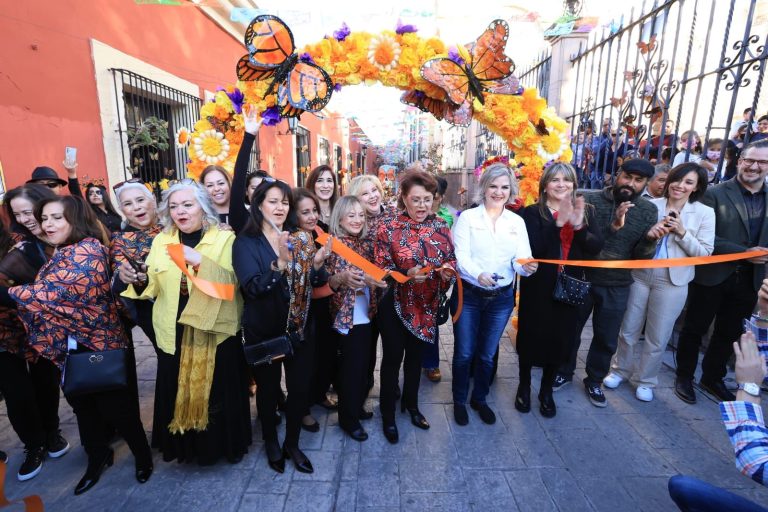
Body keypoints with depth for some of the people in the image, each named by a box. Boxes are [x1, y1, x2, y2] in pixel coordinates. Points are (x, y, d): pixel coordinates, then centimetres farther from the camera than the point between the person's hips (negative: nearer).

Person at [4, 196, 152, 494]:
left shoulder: (87, 251, -19)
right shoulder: (59, 254, 11)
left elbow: (49, 293, -25)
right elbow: (46, 295, 13)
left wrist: (6, 292, -19)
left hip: (98, 344, -9)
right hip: (68, 346, 9)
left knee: (115, 406, 5)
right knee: (82, 405, 20)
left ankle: (143, 455, 27)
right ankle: (97, 458, 40)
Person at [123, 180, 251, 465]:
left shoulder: (224, 238, -6)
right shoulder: (161, 240, 8)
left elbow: (229, 282, -17)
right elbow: (154, 288, 8)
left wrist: (200, 261, -28)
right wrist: (140, 282, -12)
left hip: (214, 330, -3)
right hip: (175, 331, 4)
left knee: (218, 389, 5)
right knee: (179, 389, 10)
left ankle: (226, 443, 29)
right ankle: (187, 444, 35)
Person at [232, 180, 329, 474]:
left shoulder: (301, 238, 2)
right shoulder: (246, 243, -9)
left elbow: (315, 283, 2)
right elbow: (252, 288, -20)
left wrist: (318, 263, -18)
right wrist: (281, 262, -33)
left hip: (299, 327, 3)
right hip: (263, 330, -3)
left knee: (300, 388, 10)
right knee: (268, 389, 15)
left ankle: (292, 443, 35)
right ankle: (271, 442, 42)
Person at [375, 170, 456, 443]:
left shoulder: (440, 226, -1)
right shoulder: (388, 227, -12)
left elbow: (452, 258, 7)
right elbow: (381, 268, -12)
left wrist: (448, 269, -16)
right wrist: (407, 274, -28)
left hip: (426, 304, 4)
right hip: (395, 304, -3)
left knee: (415, 355, 21)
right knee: (393, 357, 9)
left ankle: (411, 404, 44)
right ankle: (388, 415, 30)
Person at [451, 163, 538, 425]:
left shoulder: (517, 222, 4)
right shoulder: (468, 217, -6)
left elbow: (521, 258, -5)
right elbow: (461, 255, -15)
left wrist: (526, 267, -28)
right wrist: (478, 275, -34)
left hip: (501, 297, 3)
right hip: (468, 295, -2)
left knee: (487, 354, 17)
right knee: (464, 353, 8)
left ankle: (479, 399, 40)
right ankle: (459, 401, 32)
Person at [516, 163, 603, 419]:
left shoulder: (586, 211, 5)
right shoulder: (533, 212, -7)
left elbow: (596, 247, -6)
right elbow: (534, 249, -19)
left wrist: (579, 226, -21)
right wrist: (558, 223, -27)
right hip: (538, 288, -3)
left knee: (559, 340, 13)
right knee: (531, 338, 10)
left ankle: (547, 391, 33)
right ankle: (524, 386, 32)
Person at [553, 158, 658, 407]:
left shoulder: (648, 211, -1)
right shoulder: (591, 200, -8)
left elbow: (642, 256, -4)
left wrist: (651, 239, -24)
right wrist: (612, 227, -30)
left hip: (616, 286, 2)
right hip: (581, 279, -1)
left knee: (606, 339, 14)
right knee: (571, 331, 15)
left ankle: (594, 380, 37)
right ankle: (564, 372, 37)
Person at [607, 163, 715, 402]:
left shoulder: (705, 213, -2)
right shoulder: (651, 205, -1)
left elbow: (704, 253, -5)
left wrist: (682, 232, -17)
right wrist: (648, 234, -19)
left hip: (672, 282, -1)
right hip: (639, 275, 1)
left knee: (657, 337, 11)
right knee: (628, 329, 13)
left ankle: (644, 380, 31)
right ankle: (620, 370, 35)